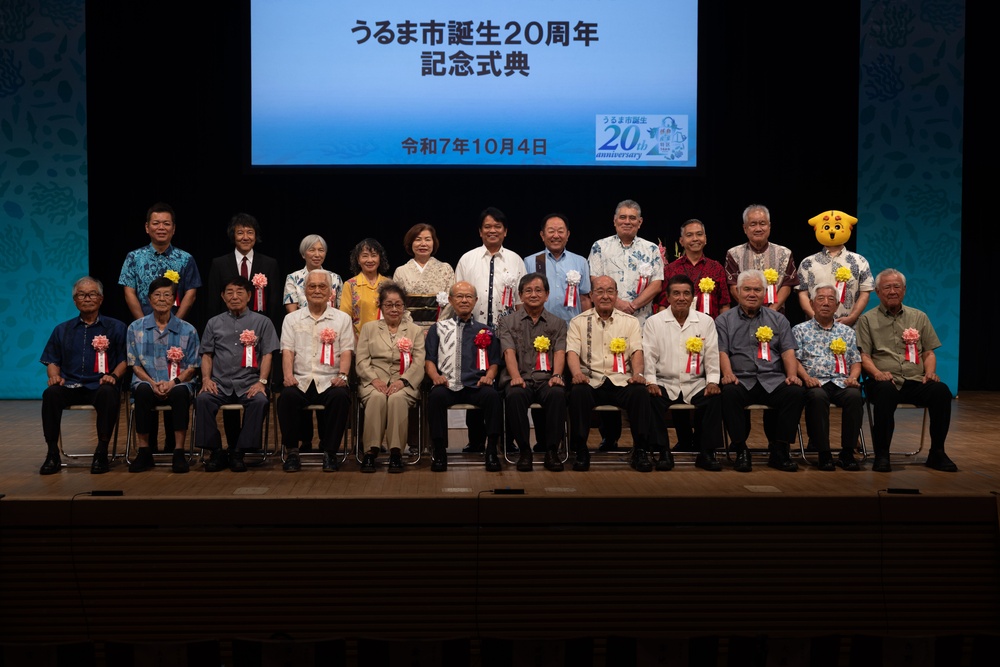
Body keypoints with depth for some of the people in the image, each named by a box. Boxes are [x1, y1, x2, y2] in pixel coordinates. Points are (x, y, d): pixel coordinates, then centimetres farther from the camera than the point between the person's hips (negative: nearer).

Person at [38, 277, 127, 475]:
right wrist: (54, 376, -4)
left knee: (108, 393, -38)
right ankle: (52, 454, -22)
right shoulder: (62, 330, 20)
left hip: (99, 387, -2)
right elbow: (52, 362, 18)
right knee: (51, 393, -31)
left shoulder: (116, 327, 13)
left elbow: (124, 360, 7)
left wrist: (113, 375, -12)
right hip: (70, 386, 2)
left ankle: (102, 453, -26)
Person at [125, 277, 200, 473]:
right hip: (147, 383, 1)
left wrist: (173, 382, -13)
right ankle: (144, 452, -27)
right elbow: (135, 364, 7)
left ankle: (179, 453, -31)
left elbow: (192, 367, 6)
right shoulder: (136, 328, 11)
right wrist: (153, 383, -12)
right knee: (143, 391, -36)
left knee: (180, 392, -37)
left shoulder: (188, 330, 8)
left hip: (178, 384, -1)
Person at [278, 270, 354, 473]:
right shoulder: (292, 319, 17)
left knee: (341, 397, -34)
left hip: (329, 381, -1)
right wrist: (288, 375, -11)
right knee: (287, 396, -32)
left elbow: (346, 351, 5)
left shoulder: (342, 318, 14)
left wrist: (342, 375, -13)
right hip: (300, 380, 1)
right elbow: (287, 351, 6)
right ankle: (291, 451, -15)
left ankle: (329, 451, -19)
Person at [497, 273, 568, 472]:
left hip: (547, 379, 1)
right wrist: (516, 377, -19)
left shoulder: (557, 324, 19)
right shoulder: (508, 322, 15)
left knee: (557, 394, -35)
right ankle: (524, 450, -22)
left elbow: (560, 352, 4)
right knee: (514, 394, -36)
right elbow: (509, 352, 0)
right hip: (520, 379, -1)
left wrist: (556, 375, -17)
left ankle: (552, 451, -24)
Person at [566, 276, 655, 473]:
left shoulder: (630, 322, 16)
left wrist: (637, 373, -17)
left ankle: (640, 451, -18)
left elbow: (636, 351, 4)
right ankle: (580, 451, -19)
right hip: (591, 381, -1)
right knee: (577, 392, -34)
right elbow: (572, 351, 0)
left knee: (640, 392, -31)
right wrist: (577, 372, -22)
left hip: (622, 381, 1)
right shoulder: (578, 322, 13)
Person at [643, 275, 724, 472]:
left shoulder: (706, 322, 9)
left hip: (696, 384, 1)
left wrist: (712, 381, -8)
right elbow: (649, 355, 0)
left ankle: (707, 453, -15)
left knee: (715, 397, -28)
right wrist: (650, 381, -14)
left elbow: (712, 355, 6)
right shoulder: (654, 322, 5)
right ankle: (664, 453, -18)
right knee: (650, 398, -32)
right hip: (665, 384, -1)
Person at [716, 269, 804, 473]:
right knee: (728, 393, -35)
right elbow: (722, 351, 1)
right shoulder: (724, 320, 14)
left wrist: (792, 375, -8)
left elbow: (788, 351, 11)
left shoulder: (778, 319, 20)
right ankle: (741, 451, -21)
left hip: (773, 380, 2)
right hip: (741, 380, -2)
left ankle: (779, 450, -14)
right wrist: (728, 374, -18)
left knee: (795, 392, -29)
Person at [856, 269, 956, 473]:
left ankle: (937, 453, -15)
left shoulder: (919, 317, 21)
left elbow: (929, 352, 18)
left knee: (941, 391, -30)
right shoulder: (867, 320, 12)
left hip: (915, 381, 3)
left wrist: (930, 372, -3)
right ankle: (881, 454, -28)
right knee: (885, 392, -39)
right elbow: (864, 355, 2)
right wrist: (877, 373, -17)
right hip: (885, 380, -3)